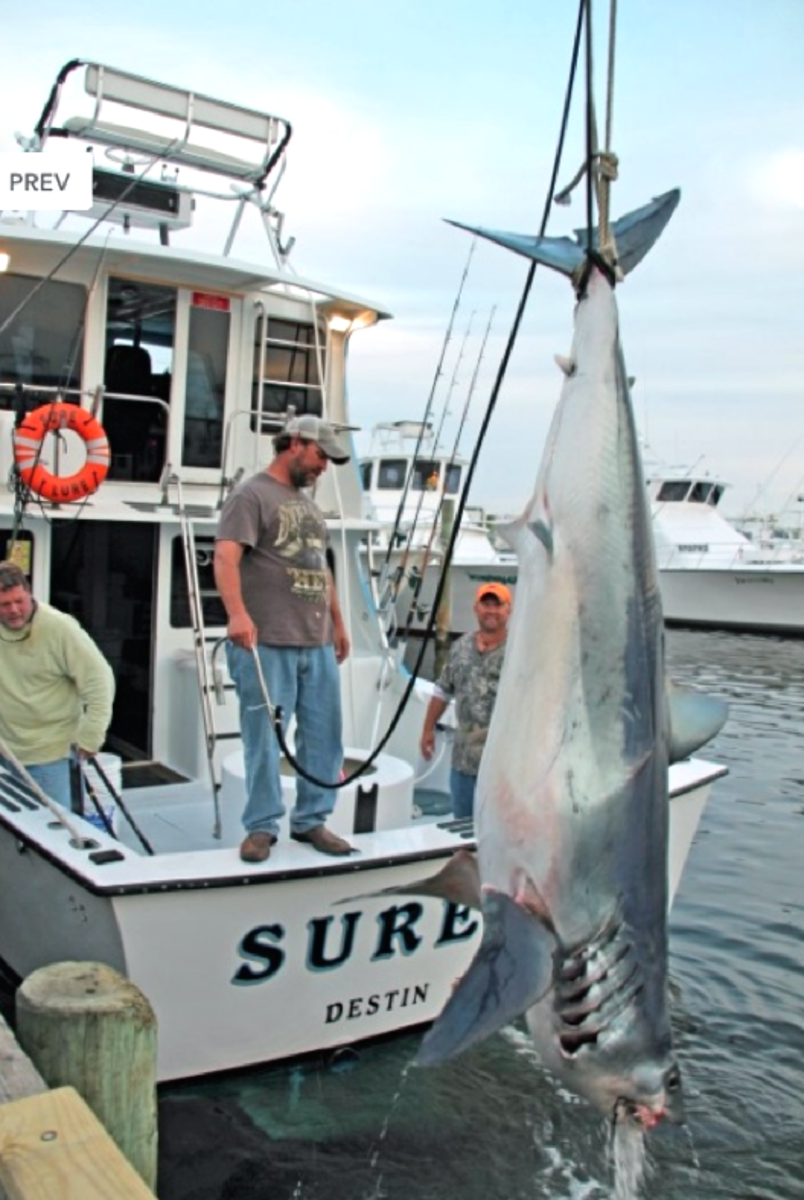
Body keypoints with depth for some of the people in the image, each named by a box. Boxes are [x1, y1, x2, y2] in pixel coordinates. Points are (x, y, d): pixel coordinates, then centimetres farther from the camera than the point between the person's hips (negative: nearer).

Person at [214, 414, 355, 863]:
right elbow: (226, 557, -18)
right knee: (264, 737, -1)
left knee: (324, 735, 9)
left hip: (318, 644, 8)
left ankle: (312, 820, 21)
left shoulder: (309, 503, 22)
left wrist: (338, 623, 24)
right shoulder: (252, 495, -4)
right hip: (267, 643, -8)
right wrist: (238, 614, -32)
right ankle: (262, 826, 12)